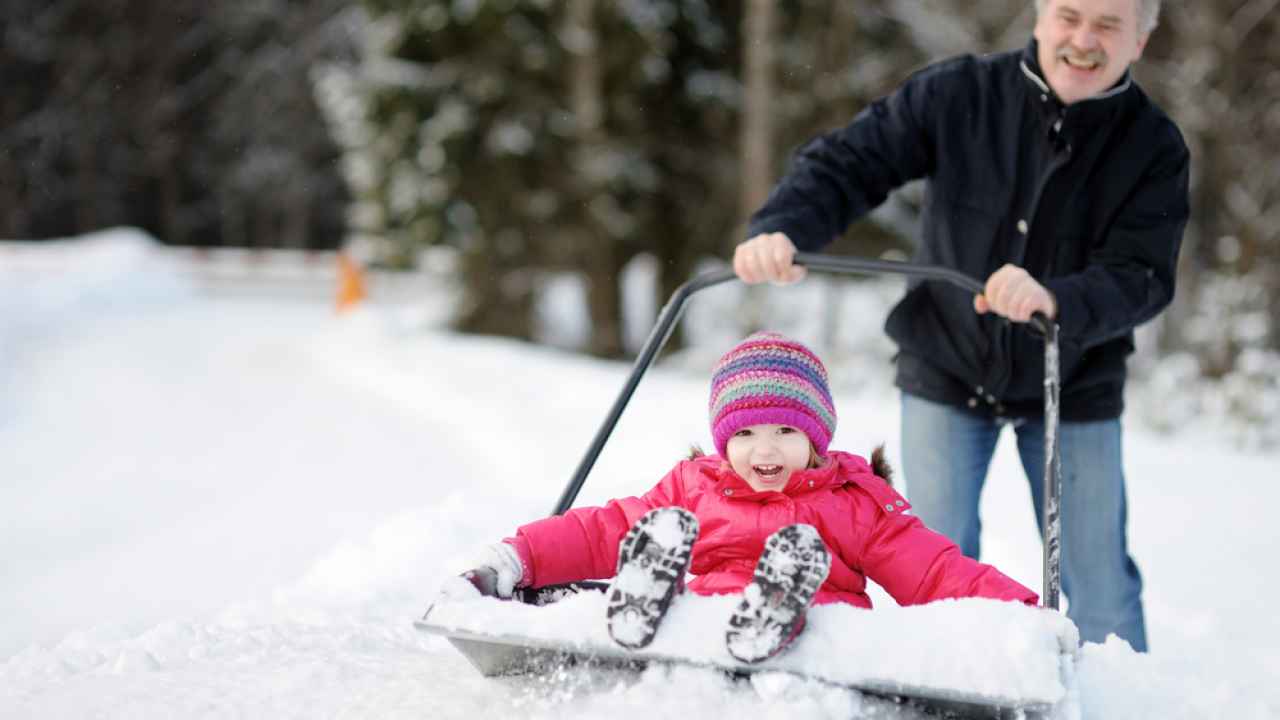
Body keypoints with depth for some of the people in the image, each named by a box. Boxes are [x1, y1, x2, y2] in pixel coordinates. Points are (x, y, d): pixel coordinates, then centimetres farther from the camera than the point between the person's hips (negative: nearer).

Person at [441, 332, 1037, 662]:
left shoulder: (856, 501, 17)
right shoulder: (694, 488, 23)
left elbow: (933, 572, 9)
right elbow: (602, 531, 20)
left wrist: (1015, 610, -6)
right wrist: (512, 559, 9)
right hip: (694, 626, 2)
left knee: (801, 545, -31)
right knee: (663, 527, -22)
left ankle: (774, 619, -59)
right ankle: (643, 610, -49)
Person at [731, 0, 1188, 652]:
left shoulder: (1154, 147, -13)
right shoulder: (955, 95, -14)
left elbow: (1141, 278, -22)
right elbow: (848, 164, -15)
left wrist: (1054, 300, -43)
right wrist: (778, 229, -35)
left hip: (1073, 392, 0)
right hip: (945, 376, 0)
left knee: (1101, 590, 7)